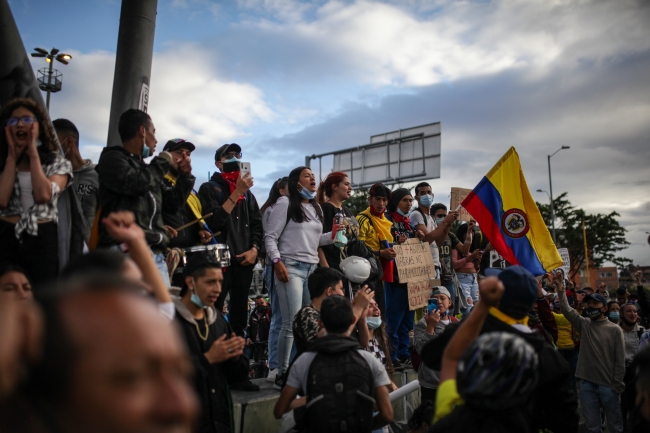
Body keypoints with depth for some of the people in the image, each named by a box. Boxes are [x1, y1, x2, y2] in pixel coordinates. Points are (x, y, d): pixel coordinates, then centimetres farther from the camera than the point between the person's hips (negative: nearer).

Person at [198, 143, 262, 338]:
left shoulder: (247, 193, 19)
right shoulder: (209, 188, 4)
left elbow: (257, 224, 15)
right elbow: (214, 221, -12)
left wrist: (255, 249, -1)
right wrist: (237, 192, -13)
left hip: (244, 261, 5)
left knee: (240, 316, 9)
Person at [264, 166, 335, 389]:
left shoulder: (316, 208, 19)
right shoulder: (285, 203, -1)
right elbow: (270, 237, -5)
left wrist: (333, 235, 3)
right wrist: (277, 262, -17)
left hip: (312, 268, 7)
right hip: (291, 268, -6)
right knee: (292, 322, -9)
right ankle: (282, 373, 3)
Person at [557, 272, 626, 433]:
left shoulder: (615, 329, -4)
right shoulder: (584, 324, 4)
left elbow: (620, 360, -4)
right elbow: (566, 309, -12)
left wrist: (617, 386, -7)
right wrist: (560, 289, -25)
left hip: (608, 385, -2)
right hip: (587, 383, 2)